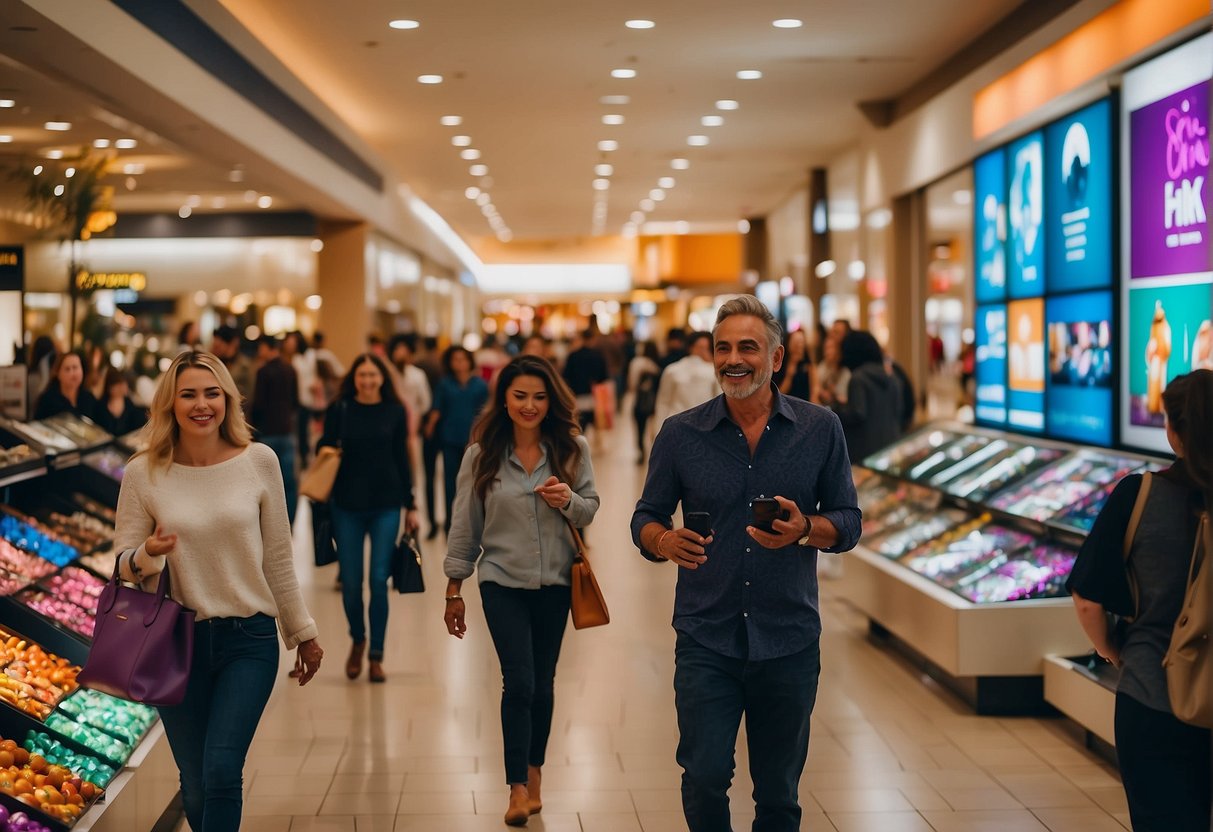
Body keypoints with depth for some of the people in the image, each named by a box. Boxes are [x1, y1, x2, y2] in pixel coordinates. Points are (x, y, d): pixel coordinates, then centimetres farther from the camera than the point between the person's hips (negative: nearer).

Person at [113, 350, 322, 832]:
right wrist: (145, 556, -22)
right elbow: (122, 562, 2)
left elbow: (278, 557, 5)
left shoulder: (258, 461, -3)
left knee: (221, 771, -14)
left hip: (249, 639, -1)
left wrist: (303, 633, 10)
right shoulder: (143, 474, -4)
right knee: (195, 786, 8)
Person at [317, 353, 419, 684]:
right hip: (347, 505, 0)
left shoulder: (394, 412, 2)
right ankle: (357, 640, 30)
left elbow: (401, 460, 6)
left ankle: (376, 655, 10)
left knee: (379, 580, -3)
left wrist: (410, 506, 7)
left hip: (386, 506, 0)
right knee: (350, 582, 3)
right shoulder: (339, 410, 0)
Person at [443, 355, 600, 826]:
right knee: (519, 682, -8)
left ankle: (534, 774, 29)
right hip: (502, 581, -2)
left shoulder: (572, 447, -4)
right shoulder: (482, 454, -5)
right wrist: (454, 591, 3)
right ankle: (518, 788, 0)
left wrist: (568, 500, -20)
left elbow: (590, 509, 4)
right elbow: (465, 523, 1)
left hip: (554, 581, 2)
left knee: (542, 684, 12)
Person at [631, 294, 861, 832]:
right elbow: (645, 519, 6)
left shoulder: (820, 429, 0)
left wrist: (805, 530, -18)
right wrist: (664, 541, -17)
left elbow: (848, 522, 4)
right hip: (706, 641, -1)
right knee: (704, 778, -6)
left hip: (789, 641, 1)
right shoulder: (680, 434, 0)